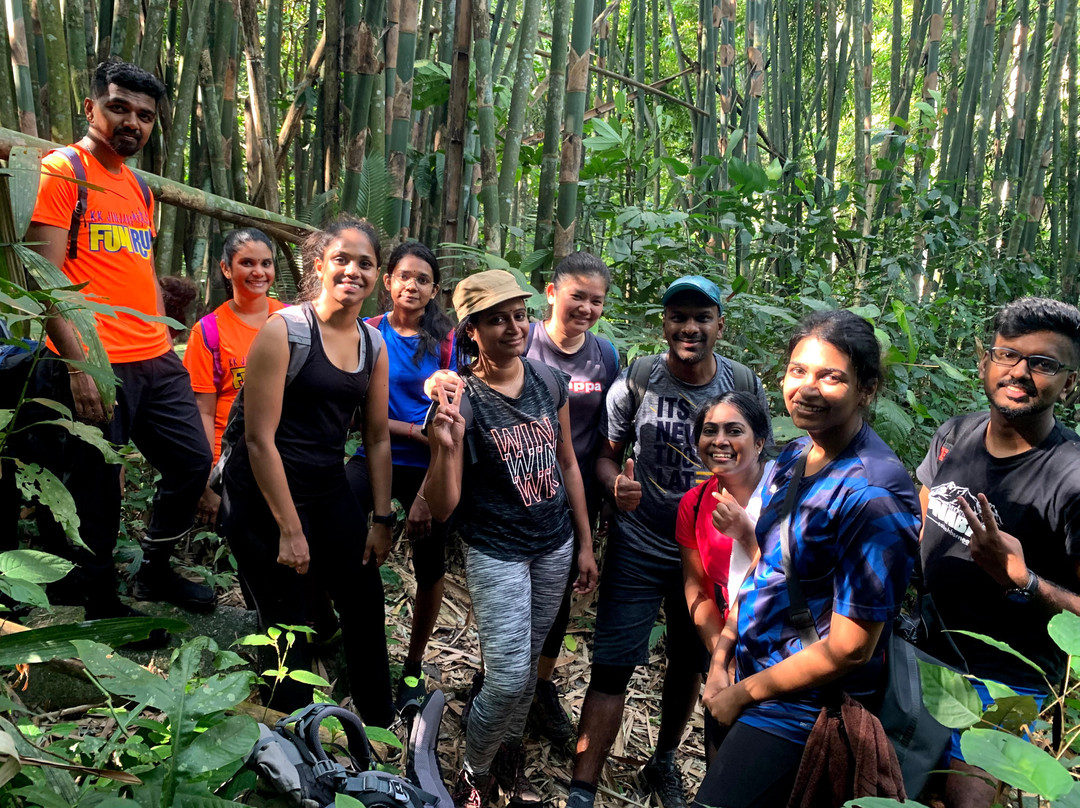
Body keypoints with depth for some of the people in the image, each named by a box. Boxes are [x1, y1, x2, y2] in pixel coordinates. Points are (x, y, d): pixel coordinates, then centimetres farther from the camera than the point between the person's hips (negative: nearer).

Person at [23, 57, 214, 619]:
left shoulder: (140, 188, 18)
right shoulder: (63, 170, -6)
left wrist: (164, 348, 16)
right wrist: (78, 366, -20)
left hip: (155, 362, 8)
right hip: (94, 367, -8)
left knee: (192, 462, 13)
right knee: (97, 494, 2)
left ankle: (154, 571, 33)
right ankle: (101, 605, 21)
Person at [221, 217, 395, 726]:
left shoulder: (375, 344, 6)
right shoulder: (284, 330, -14)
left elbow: (377, 438, 11)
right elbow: (260, 439, -16)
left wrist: (382, 519, 8)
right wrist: (290, 529, -15)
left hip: (328, 489, 7)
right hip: (265, 494, -6)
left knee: (366, 604, 14)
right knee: (288, 625, 1)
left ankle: (381, 727, 35)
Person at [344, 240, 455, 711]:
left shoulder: (446, 340, -2)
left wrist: (426, 495, -13)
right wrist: (414, 430, -16)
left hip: (428, 468, 0)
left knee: (430, 569, 9)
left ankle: (413, 667, 32)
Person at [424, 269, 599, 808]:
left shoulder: (550, 382, -3)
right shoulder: (459, 398, -16)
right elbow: (442, 508, -16)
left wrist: (585, 543, 11)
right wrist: (445, 443, -34)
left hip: (554, 546, 5)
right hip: (496, 553, -4)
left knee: (528, 661, 17)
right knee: (508, 677, -7)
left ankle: (509, 754, 41)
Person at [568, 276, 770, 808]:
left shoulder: (746, 386, -6)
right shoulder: (637, 379, -10)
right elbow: (606, 454, -3)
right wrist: (616, 486, -24)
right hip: (638, 551, -2)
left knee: (689, 663, 19)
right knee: (612, 667, -5)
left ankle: (664, 762, 43)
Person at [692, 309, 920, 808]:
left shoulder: (873, 496, -26)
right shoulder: (797, 455, 0)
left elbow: (849, 649, -24)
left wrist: (743, 693, -13)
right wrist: (721, 657, 5)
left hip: (800, 708, -8)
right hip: (754, 673, 8)